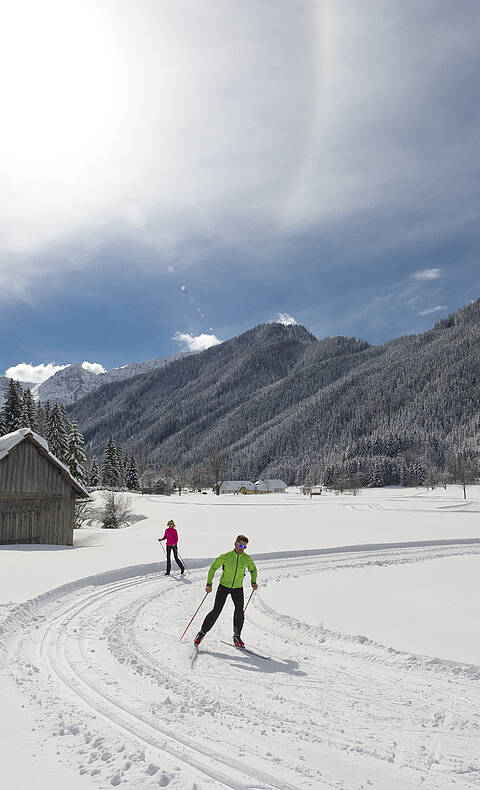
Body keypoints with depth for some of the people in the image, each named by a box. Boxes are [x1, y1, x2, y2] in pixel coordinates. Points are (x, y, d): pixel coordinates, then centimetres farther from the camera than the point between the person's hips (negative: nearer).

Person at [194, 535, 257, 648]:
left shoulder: (247, 559, -7)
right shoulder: (225, 556, -15)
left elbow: (253, 570, 12)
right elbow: (213, 567, -4)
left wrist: (253, 582, -3)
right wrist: (209, 584, -10)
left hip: (238, 588, 2)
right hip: (224, 586, -2)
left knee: (239, 611, -14)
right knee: (216, 611, -6)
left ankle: (237, 636, 5)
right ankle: (202, 632, 12)